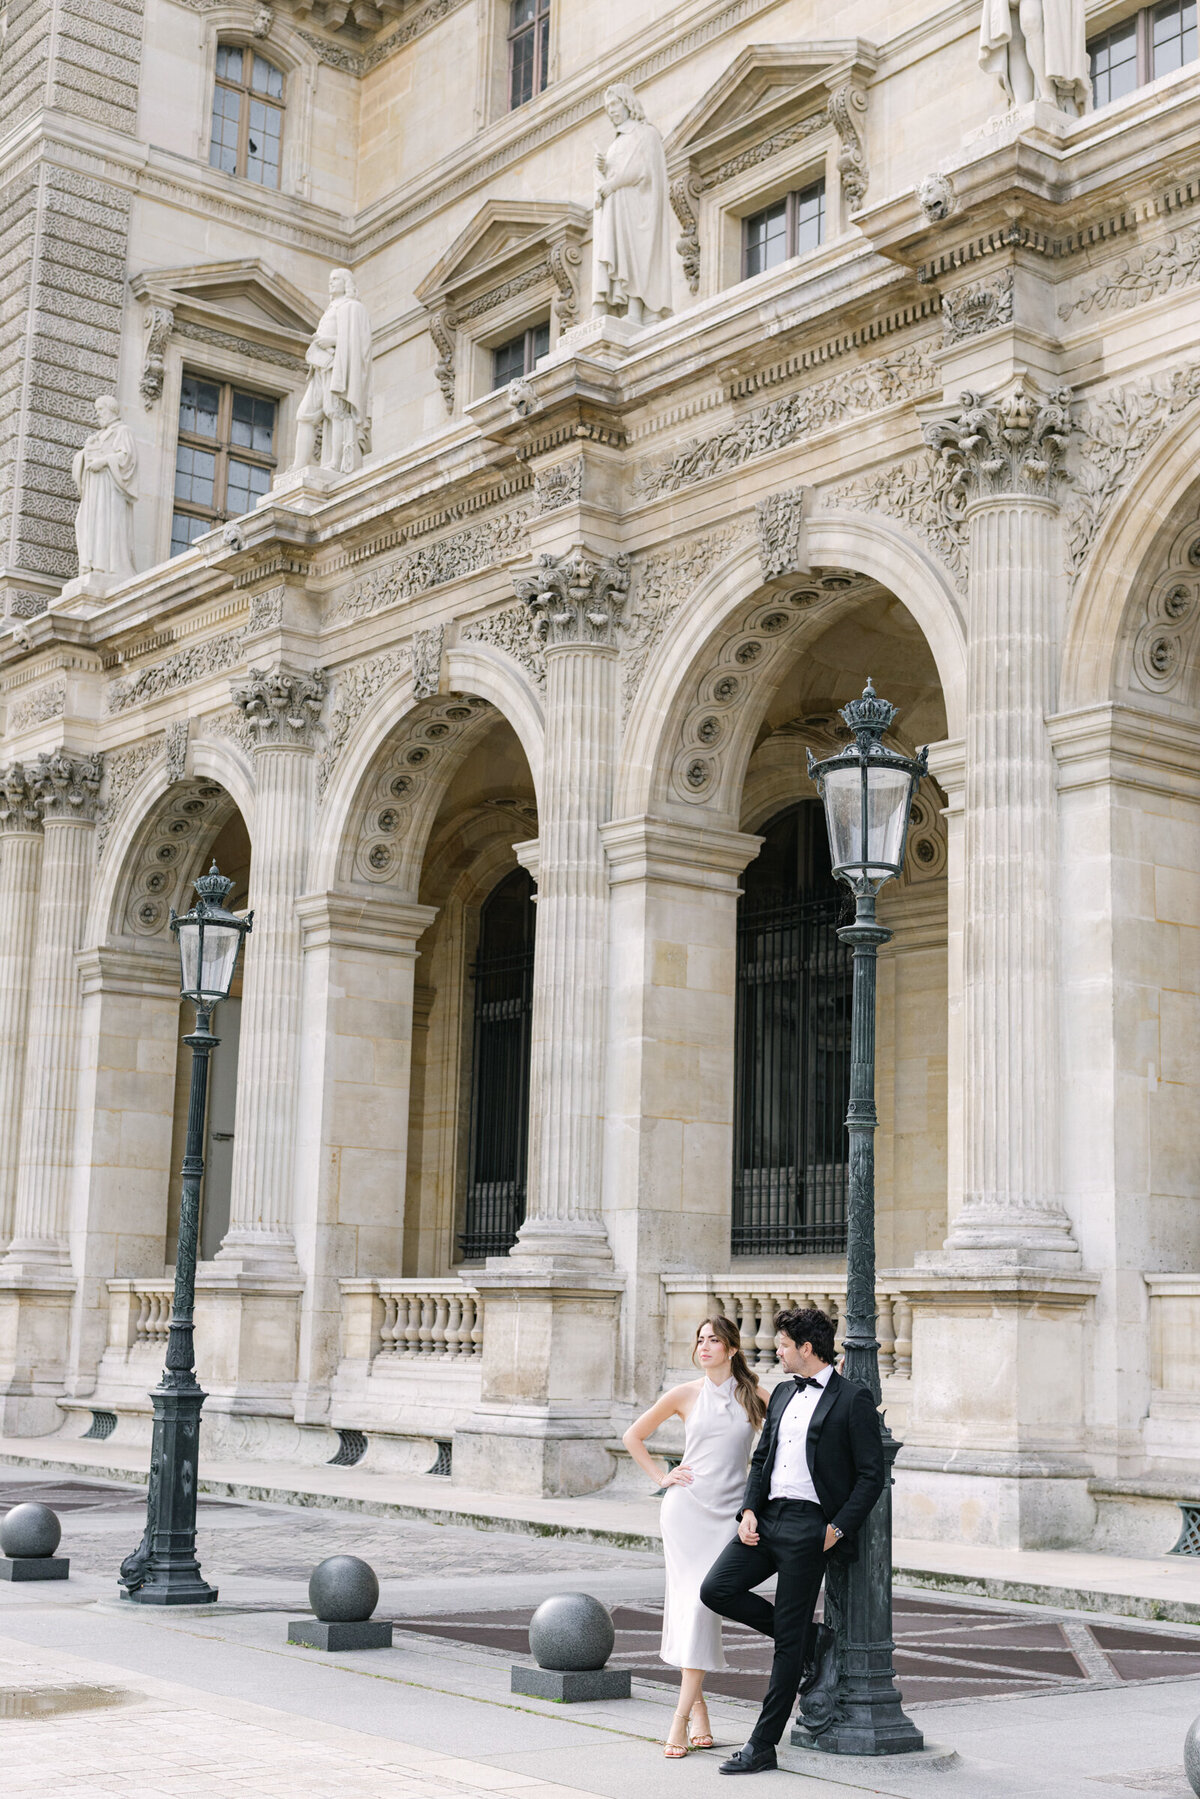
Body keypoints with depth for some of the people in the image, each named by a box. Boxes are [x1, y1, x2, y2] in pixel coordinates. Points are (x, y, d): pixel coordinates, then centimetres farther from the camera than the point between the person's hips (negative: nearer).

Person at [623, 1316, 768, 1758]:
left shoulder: (754, 1396, 4)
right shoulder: (686, 1394, 4)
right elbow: (634, 1436, 13)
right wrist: (661, 1477, 6)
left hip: (728, 1514, -1)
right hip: (685, 1507, 1)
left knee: (704, 1605, -9)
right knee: (686, 1603, 0)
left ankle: (681, 1719, -6)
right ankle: (699, 1711, 13)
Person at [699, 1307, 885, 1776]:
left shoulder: (852, 1400, -6)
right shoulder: (783, 1394, 16)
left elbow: (871, 1475, -7)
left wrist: (839, 1528, -13)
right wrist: (749, 1510, 3)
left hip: (809, 1526, -7)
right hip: (767, 1519, 7)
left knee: (789, 1639, -1)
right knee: (716, 1589, -7)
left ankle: (763, 1745, 7)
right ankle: (805, 1639, 15)